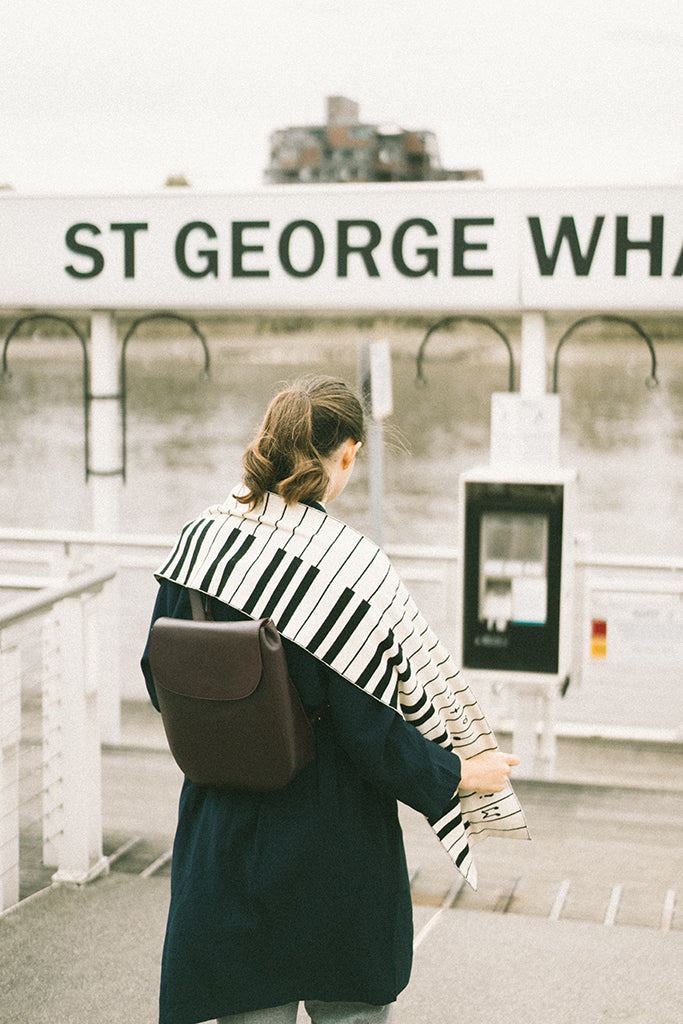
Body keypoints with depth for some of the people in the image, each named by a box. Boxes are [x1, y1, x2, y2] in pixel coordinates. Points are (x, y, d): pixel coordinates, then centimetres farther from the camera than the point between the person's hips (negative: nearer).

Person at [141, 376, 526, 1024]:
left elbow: (160, 681, 6)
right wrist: (460, 774, -4)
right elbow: (369, 731, -20)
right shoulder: (351, 567, -21)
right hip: (335, 855, -4)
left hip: (223, 845, 5)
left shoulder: (197, 543, -5)